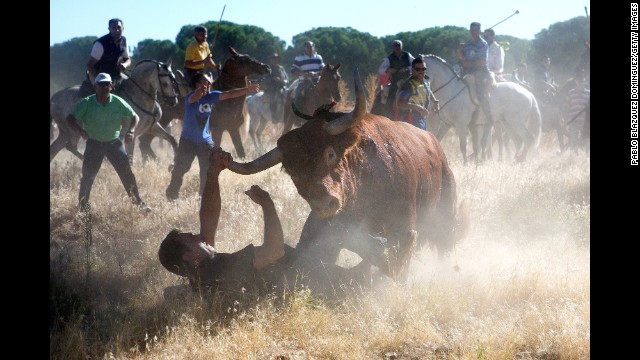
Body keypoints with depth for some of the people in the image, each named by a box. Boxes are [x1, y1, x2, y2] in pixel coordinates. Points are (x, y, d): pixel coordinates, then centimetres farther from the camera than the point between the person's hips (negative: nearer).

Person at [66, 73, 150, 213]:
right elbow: (70, 119, -20)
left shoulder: (118, 102, -11)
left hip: (114, 142, 1)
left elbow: (135, 116, 1)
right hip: (93, 143, -1)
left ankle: (139, 202, 10)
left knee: (126, 172, -1)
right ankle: (82, 205, 11)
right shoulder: (87, 103, -16)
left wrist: (131, 131, -18)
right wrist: (80, 130, -40)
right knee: (88, 175, -3)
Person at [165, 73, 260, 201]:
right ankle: (171, 195, 20)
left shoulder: (211, 96, -5)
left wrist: (247, 89, -18)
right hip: (188, 141, -5)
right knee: (180, 170, 3)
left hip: (205, 141, 5)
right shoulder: (190, 97, -20)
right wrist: (201, 91, -67)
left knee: (208, 171, 6)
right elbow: (193, 98, -44)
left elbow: (229, 94, -7)